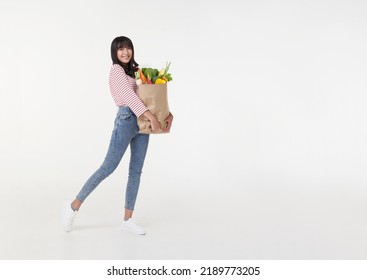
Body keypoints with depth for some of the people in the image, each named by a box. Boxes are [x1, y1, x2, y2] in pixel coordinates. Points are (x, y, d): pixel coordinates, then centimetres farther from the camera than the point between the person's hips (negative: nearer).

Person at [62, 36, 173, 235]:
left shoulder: (135, 71, 20)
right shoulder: (116, 70, -3)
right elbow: (129, 96, -16)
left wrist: (167, 113, 4)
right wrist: (152, 117, -25)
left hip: (141, 121, 7)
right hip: (126, 120, -7)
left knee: (136, 171, 4)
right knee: (108, 167, -7)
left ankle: (127, 219, 10)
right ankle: (74, 205, 5)